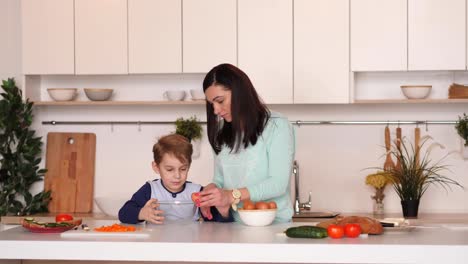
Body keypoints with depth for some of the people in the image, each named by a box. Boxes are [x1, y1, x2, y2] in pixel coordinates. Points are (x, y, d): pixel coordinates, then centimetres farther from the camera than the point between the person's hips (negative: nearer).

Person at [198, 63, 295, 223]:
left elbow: (279, 184, -9)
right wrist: (211, 189, -6)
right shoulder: (222, 134, 19)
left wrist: (233, 196, -19)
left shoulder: (277, 126, 0)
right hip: (234, 226, 5)